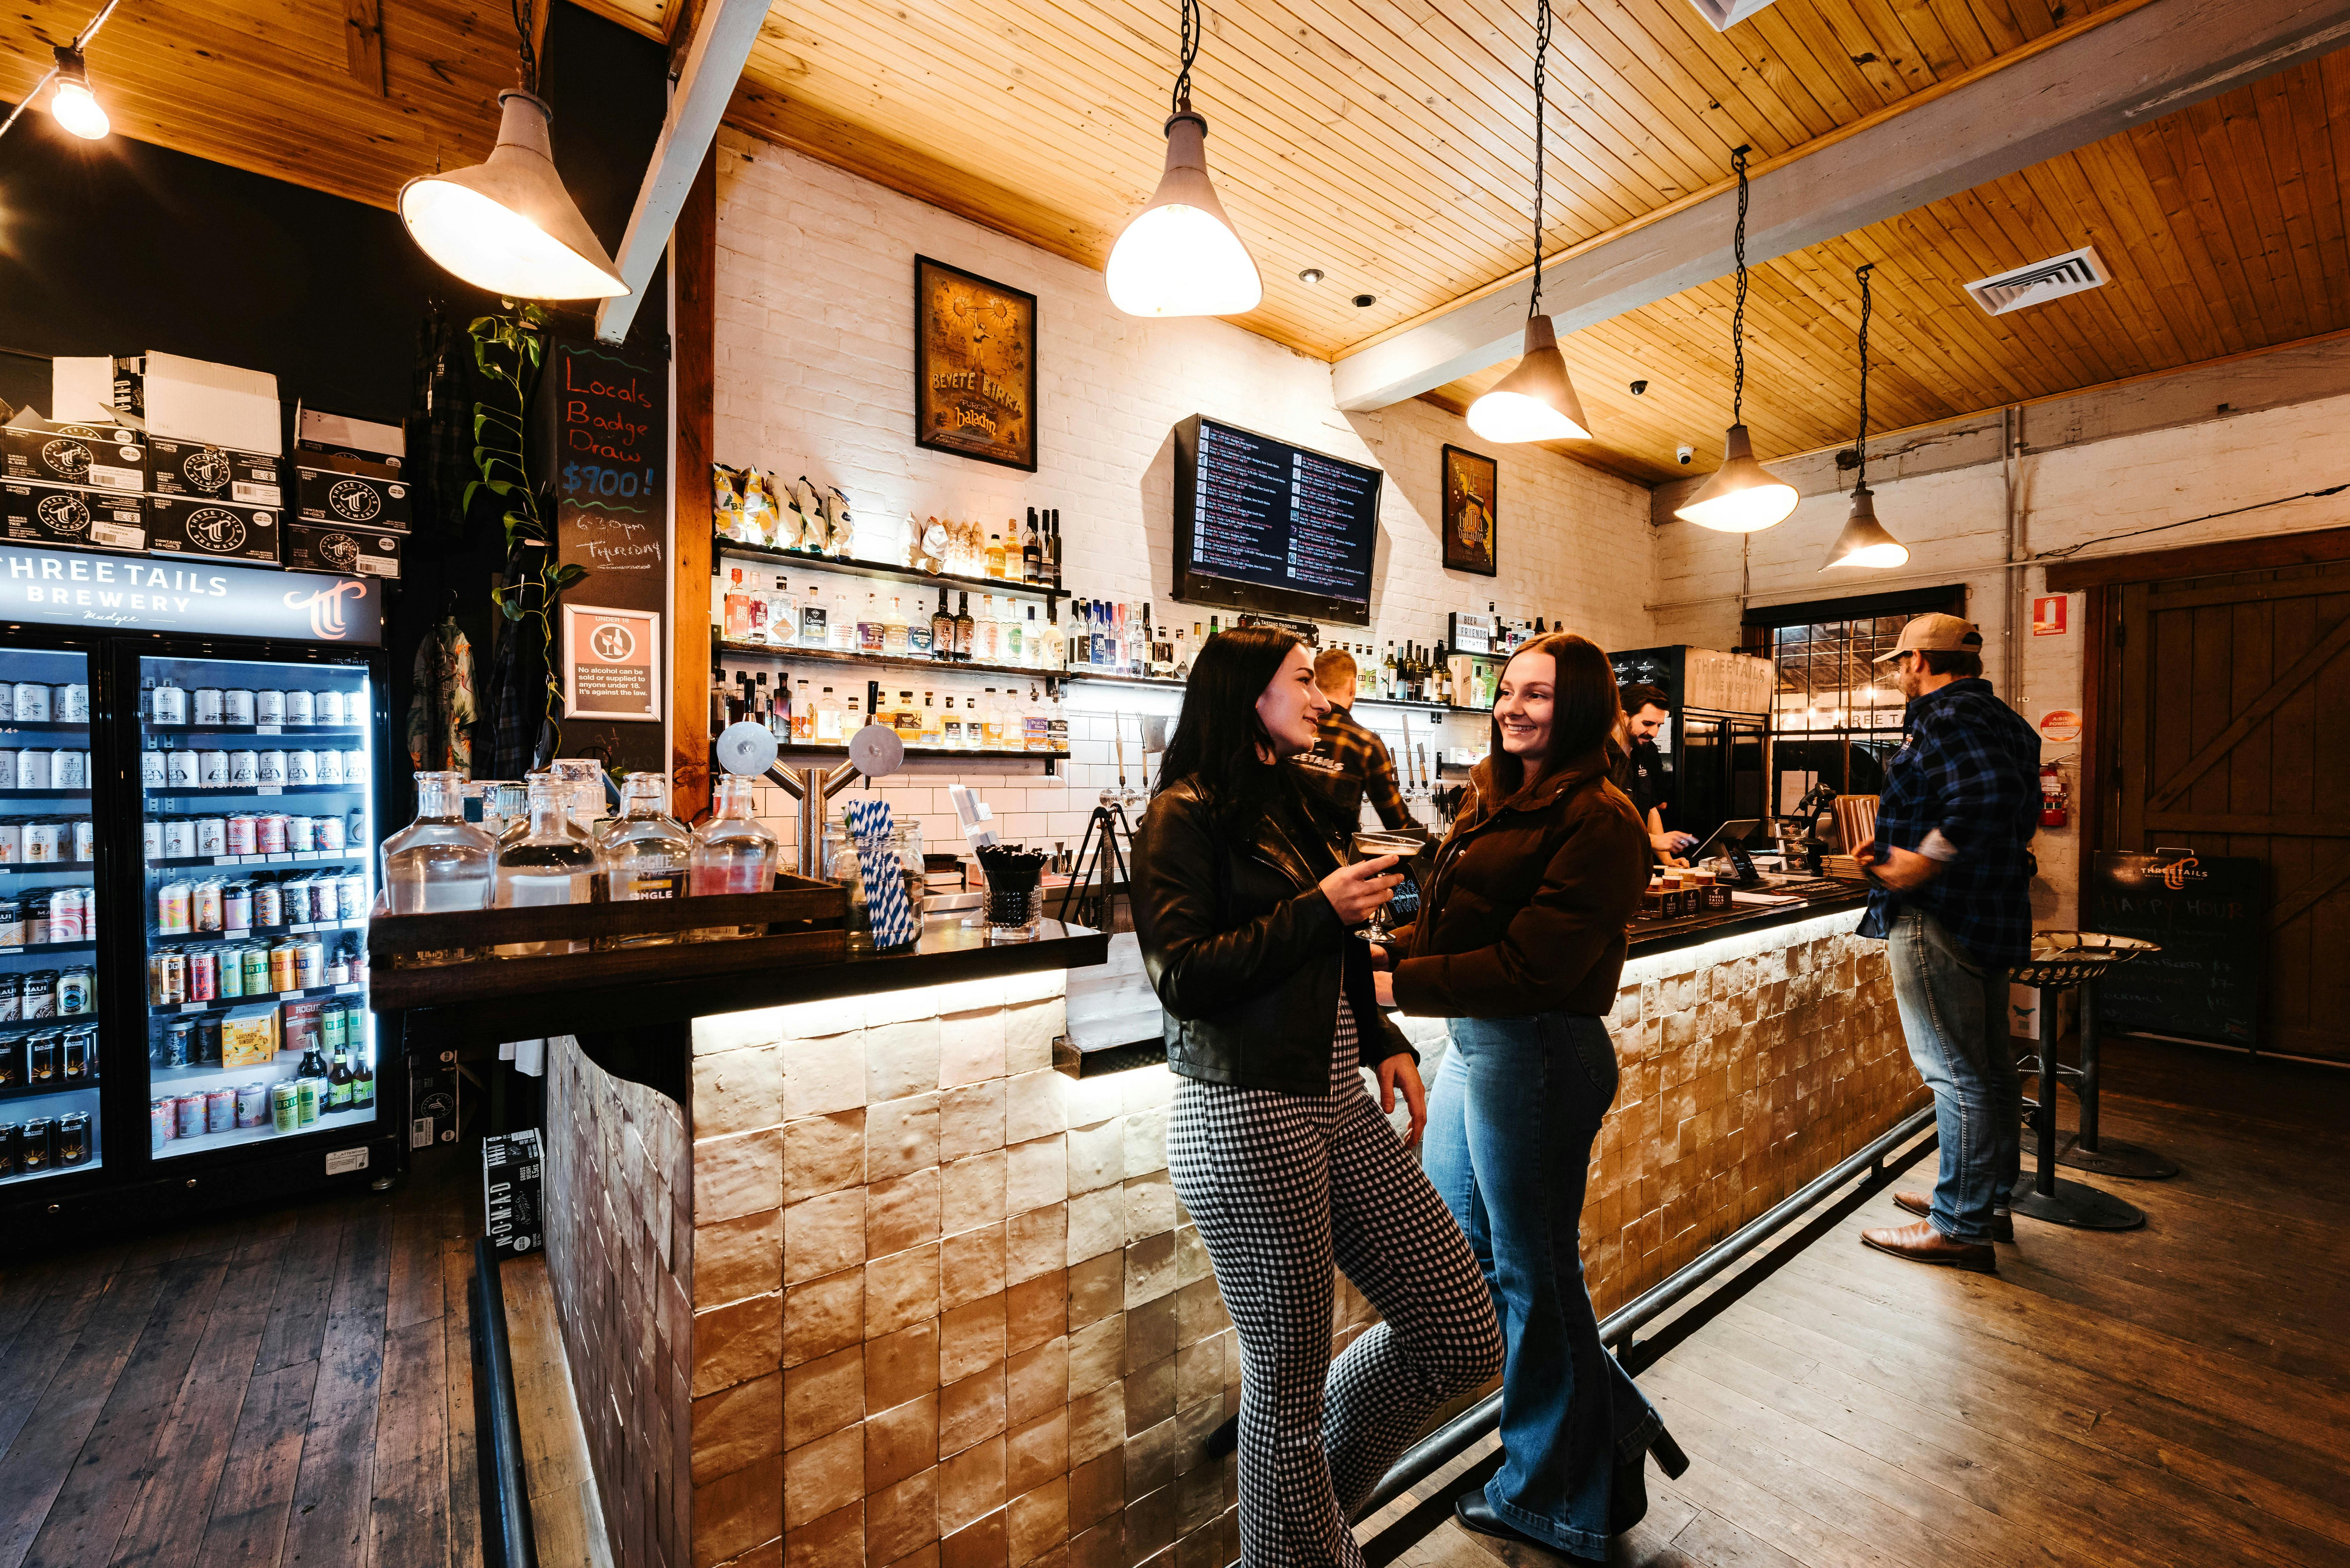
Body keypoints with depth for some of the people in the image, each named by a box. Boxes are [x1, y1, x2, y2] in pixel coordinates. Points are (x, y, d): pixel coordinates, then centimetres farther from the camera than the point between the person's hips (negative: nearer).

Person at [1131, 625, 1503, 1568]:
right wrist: (1320, 908, -15)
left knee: (1463, 1337, 11)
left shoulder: (1294, 806, 15)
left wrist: (1384, 1040, 10)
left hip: (1342, 1104, 8)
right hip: (1248, 1119, -8)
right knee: (1288, 1385, 9)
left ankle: (1314, 1481, 34)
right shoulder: (1185, 817, -9)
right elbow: (1182, 975, -17)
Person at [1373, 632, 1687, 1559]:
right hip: (1472, 1041, 9)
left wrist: (1401, 987, -22)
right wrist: (1380, 956, -6)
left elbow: (1532, 965, -22)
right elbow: (1445, 919, 11)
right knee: (1454, 1243, 21)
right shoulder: (1492, 798, 10)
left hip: (1537, 1054, -9)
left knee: (1533, 1272, 10)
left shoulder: (1600, 821, -16)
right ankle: (1611, 1424, 42)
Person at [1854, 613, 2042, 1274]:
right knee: (1988, 1067, 19)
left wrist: (1925, 860, -24)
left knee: (1957, 1073, -3)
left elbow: (1989, 794, -31)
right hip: (1992, 917, 11)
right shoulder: (1998, 718, 17)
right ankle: (1989, 1200, 33)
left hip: (1937, 920, -11)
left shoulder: (1945, 717, -15)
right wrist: (1900, 847, 14)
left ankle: (1959, 1229, 7)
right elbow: (2014, 813, 20)